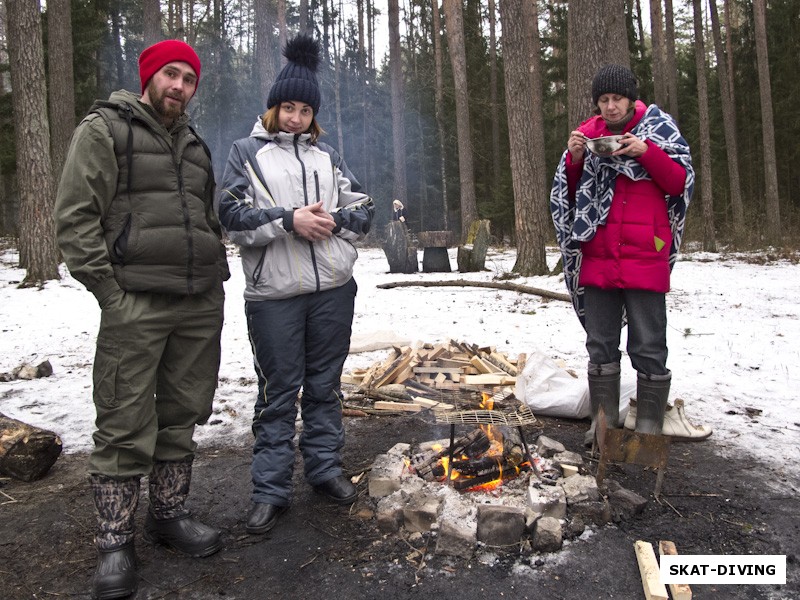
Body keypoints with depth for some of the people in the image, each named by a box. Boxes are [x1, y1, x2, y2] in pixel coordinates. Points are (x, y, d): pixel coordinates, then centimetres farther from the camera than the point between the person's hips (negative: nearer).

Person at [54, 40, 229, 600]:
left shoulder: (195, 144, 19)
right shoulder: (105, 129, 1)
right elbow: (76, 217, -6)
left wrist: (217, 277, 13)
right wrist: (112, 293, -13)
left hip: (201, 306, 6)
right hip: (136, 304, -6)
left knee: (181, 418, 13)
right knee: (126, 428, -2)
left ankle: (170, 514, 28)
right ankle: (115, 542, 12)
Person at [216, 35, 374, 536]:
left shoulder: (327, 156, 15)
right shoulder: (248, 152, 5)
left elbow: (364, 211, 13)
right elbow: (231, 215, -6)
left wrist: (332, 220, -7)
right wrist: (289, 219, -16)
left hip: (333, 289, 3)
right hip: (274, 294, -3)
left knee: (325, 385, 13)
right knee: (278, 392, 3)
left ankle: (326, 469, 29)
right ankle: (271, 490, 16)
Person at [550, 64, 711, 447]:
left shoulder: (658, 129, 4)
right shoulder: (588, 132, 10)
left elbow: (681, 183, -1)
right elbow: (569, 194, 10)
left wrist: (647, 152, -14)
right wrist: (574, 158, -8)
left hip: (645, 257, -3)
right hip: (598, 258, 3)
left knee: (649, 348, 2)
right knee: (601, 346, 10)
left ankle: (650, 427, 14)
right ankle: (603, 423, 23)